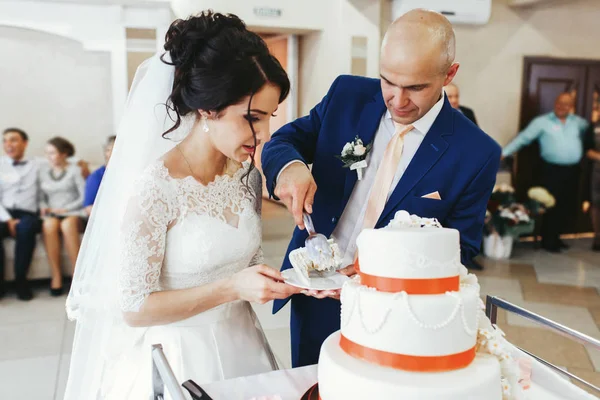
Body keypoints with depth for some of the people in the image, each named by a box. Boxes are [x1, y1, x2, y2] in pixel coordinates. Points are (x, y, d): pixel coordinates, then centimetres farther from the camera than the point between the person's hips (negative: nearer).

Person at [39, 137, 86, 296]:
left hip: (73, 213, -2)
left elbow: (85, 197, -2)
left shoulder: (75, 170, 6)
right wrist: (44, 207, -2)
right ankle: (56, 276, -33)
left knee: (67, 224, -38)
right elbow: (41, 197, 18)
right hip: (51, 214, 2)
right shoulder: (43, 171, 19)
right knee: (49, 224, -35)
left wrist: (66, 209, -9)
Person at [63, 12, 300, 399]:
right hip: (175, 359, -6)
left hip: (240, 347, 6)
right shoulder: (153, 188, -23)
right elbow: (135, 309, -18)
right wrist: (230, 289, -26)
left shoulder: (248, 174, -4)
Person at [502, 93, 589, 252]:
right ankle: (547, 241, 11)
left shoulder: (578, 122, 12)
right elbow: (523, 138, -6)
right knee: (552, 206, -2)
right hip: (553, 170, -5)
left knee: (567, 207, 10)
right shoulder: (542, 121, -2)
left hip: (573, 170, 5)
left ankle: (555, 237, 25)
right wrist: (503, 153, -11)